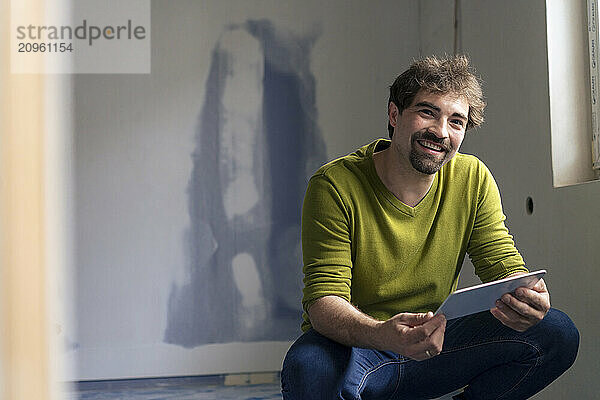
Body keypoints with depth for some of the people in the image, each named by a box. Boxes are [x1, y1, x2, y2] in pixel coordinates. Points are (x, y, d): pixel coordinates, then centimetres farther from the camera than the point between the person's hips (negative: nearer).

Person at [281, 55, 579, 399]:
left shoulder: (473, 180, -3)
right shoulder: (334, 186, -17)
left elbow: (505, 265, -4)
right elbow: (324, 300, -22)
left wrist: (524, 299, -31)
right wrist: (383, 333, -45)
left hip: (431, 345, 5)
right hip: (350, 345, -4)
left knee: (556, 331, -15)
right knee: (308, 368, -39)